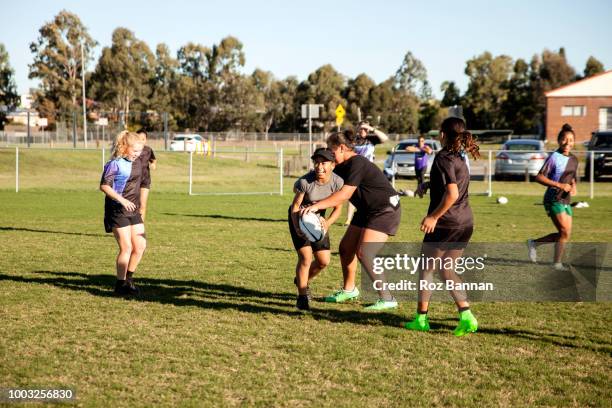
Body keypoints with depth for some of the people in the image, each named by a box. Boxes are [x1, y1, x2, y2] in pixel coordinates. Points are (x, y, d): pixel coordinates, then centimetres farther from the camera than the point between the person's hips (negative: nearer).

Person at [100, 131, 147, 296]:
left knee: (141, 246, 4)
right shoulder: (115, 164, -11)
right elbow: (104, 185, -18)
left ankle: (129, 278, 21)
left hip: (133, 211, 7)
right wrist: (122, 200, -26)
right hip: (118, 211, -7)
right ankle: (120, 285, 4)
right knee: (126, 248, -7)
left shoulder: (137, 164, 12)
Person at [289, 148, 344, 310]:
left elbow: (338, 208, -9)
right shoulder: (305, 181, -29)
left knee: (324, 261, 6)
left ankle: (302, 281, 35)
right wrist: (297, 227, -30)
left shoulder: (337, 182, -20)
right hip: (299, 218, -4)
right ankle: (302, 297, -3)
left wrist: (327, 223, -26)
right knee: (305, 256, -16)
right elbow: (295, 206, -18)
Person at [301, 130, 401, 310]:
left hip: (385, 211, -10)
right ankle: (349, 290, 31)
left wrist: (317, 206, -30)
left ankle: (387, 299, -11)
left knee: (364, 253, -19)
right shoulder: (343, 167, 6)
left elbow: (344, 194, -29)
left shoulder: (357, 164, -23)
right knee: (345, 248, 11)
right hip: (366, 211, 10)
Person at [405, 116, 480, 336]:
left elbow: (452, 194, -24)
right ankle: (466, 316, 6)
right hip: (465, 223, 8)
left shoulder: (444, 158, -15)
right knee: (446, 270, 17)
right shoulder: (460, 158, 13)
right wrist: (427, 184, 14)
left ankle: (421, 319, 13)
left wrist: (433, 216, -18)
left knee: (426, 268, 8)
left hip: (446, 223, -8)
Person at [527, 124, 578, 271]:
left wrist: (573, 187, 2)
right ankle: (557, 264, 3)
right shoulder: (554, 158, -11)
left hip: (565, 201, 8)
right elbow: (539, 177, -14)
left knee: (563, 234, 6)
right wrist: (559, 185, -21)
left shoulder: (574, 160, 11)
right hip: (553, 199, -8)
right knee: (565, 232, -12)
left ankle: (534, 243, 23)